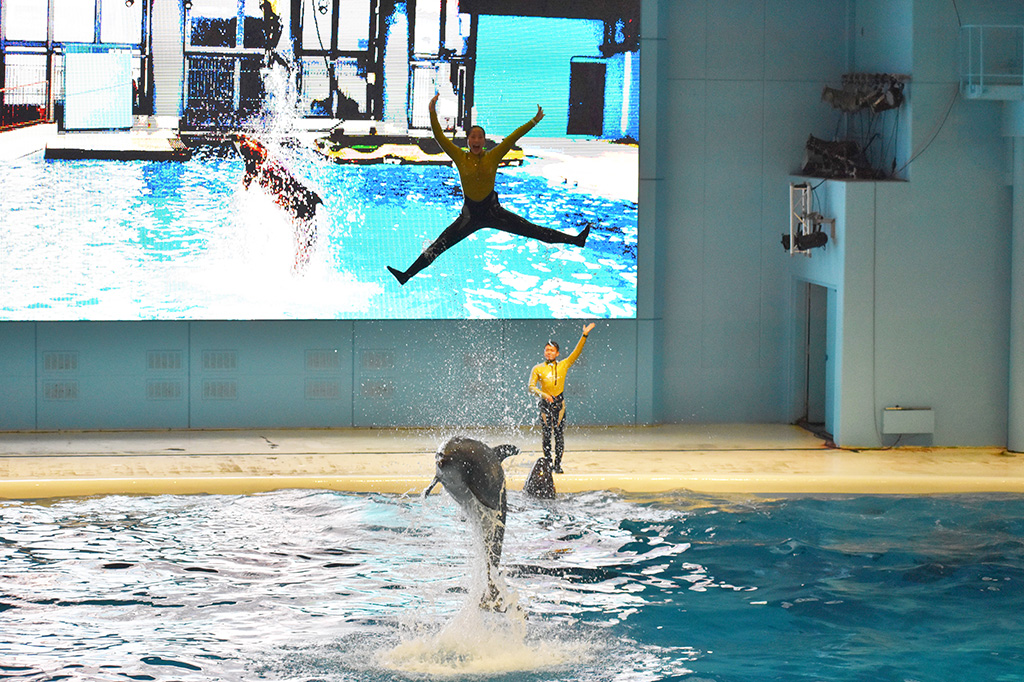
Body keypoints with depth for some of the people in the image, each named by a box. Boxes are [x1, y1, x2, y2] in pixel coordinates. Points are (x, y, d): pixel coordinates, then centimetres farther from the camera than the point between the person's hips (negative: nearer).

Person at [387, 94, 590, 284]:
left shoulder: (493, 156, -4)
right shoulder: (460, 157, -5)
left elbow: (513, 137, -3)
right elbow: (440, 137, -10)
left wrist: (534, 121, -4)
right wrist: (432, 113, -19)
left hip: (493, 211, 0)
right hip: (470, 214, 0)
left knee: (533, 230, -4)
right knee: (438, 246, -2)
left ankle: (575, 240, -2)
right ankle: (407, 275, 1)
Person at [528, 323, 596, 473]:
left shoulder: (563, 365, 8)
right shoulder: (538, 369, 5)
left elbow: (576, 352, 3)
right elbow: (531, 387, 1)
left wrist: (584, 335, -6)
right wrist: (542, 394, -18)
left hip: (559, 403, 0)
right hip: (545, 403, 0)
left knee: (559, 435, -2)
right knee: (546, 435, -1)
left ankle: (558, 464, 2)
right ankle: (548, 463, 9)